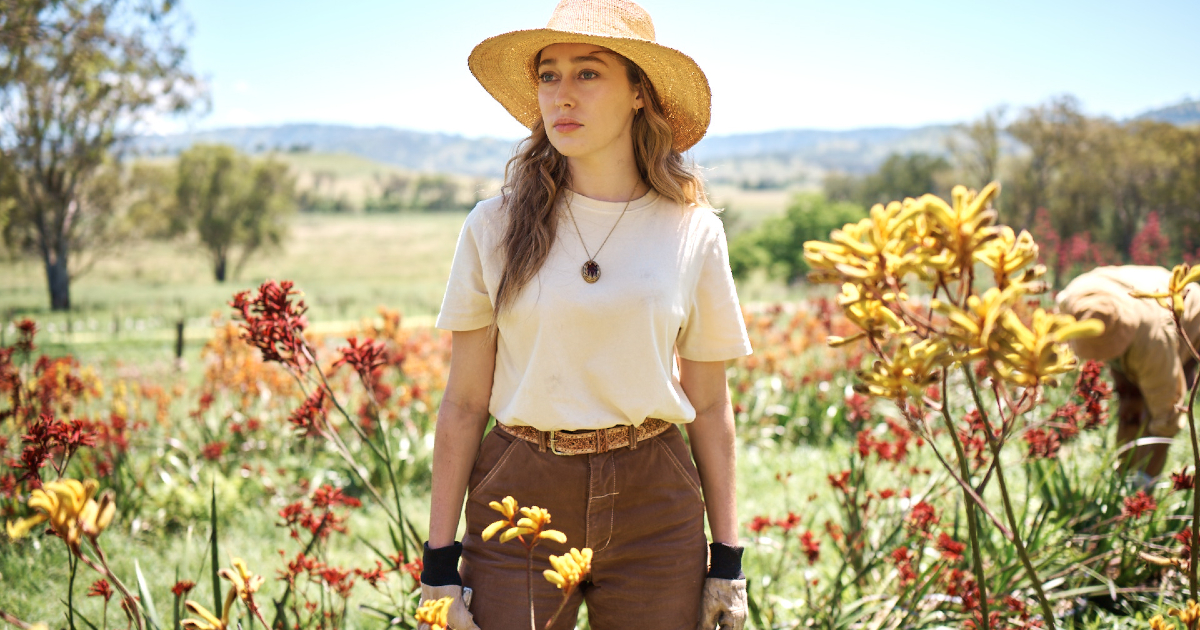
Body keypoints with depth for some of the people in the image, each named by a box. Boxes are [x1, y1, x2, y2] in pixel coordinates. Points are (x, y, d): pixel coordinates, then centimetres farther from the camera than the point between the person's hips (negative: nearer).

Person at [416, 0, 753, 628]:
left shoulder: (693, 230, 1)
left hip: (653, 507, 1)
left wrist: (727, 559, 6)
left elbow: (710, 405, 6)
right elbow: (463, 402, 1)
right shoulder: (495, 226, -1)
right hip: (520, 503, 0)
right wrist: (440, 560, -2)